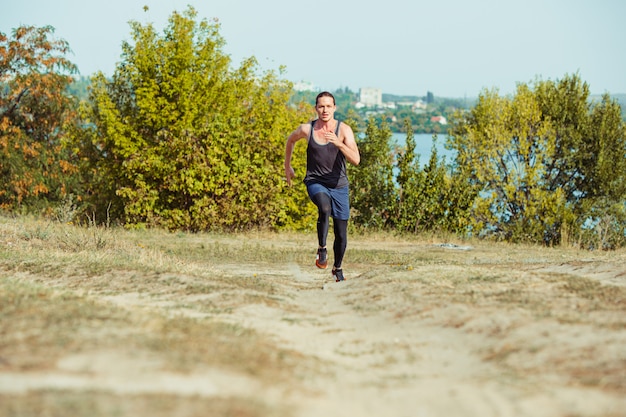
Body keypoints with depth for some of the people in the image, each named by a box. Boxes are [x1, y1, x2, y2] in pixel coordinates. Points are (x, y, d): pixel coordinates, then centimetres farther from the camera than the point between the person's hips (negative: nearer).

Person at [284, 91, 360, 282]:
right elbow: (291, 140, 17)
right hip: (315, 182, -1)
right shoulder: (306, 129, -6)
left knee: (341, 234, 7)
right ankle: (322, 249, -18)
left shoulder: (344, 130, -11)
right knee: (324, 207, -36)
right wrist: (287, 166, 23)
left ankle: (337, 268, 32)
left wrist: (339, 143, -37)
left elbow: (355, 160, -22)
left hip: (339, 185, 1)